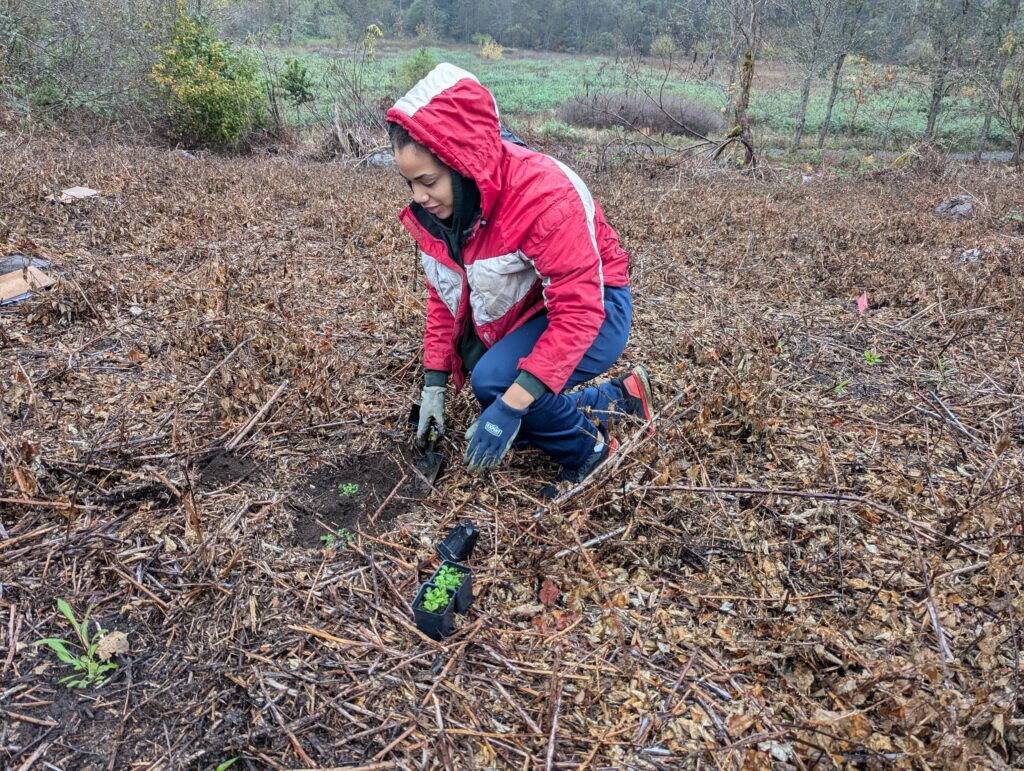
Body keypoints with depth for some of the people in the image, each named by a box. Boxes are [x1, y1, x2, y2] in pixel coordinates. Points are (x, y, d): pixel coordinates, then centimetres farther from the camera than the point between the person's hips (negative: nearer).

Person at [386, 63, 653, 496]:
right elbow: (444, 293, 2)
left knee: (494, 380, -31)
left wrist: (511, 404, -40)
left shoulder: (543, 195, -33)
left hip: (593, 311, -8)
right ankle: (618, 398, 27)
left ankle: (588, 450, -4)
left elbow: (579, 310, -35)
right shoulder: (435, 205, -11)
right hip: (524, 314, 8)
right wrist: (434, 382, -4)